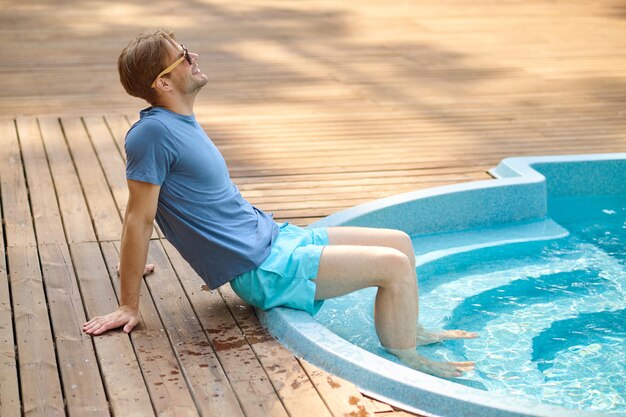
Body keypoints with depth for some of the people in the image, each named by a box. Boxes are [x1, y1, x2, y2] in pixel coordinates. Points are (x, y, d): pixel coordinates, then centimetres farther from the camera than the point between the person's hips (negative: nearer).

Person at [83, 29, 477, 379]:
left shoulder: (179, 120, 9)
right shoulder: (153, 132, -20)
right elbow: (139, 218, -19)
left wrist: (134, 262, 27)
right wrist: (129, 306, -16)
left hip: (273, 235, 10)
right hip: (261, 269, -10)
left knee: (400, 242, 12)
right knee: (394, 265, -15)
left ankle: (413, 330, 31)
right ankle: (407, 364, 2)